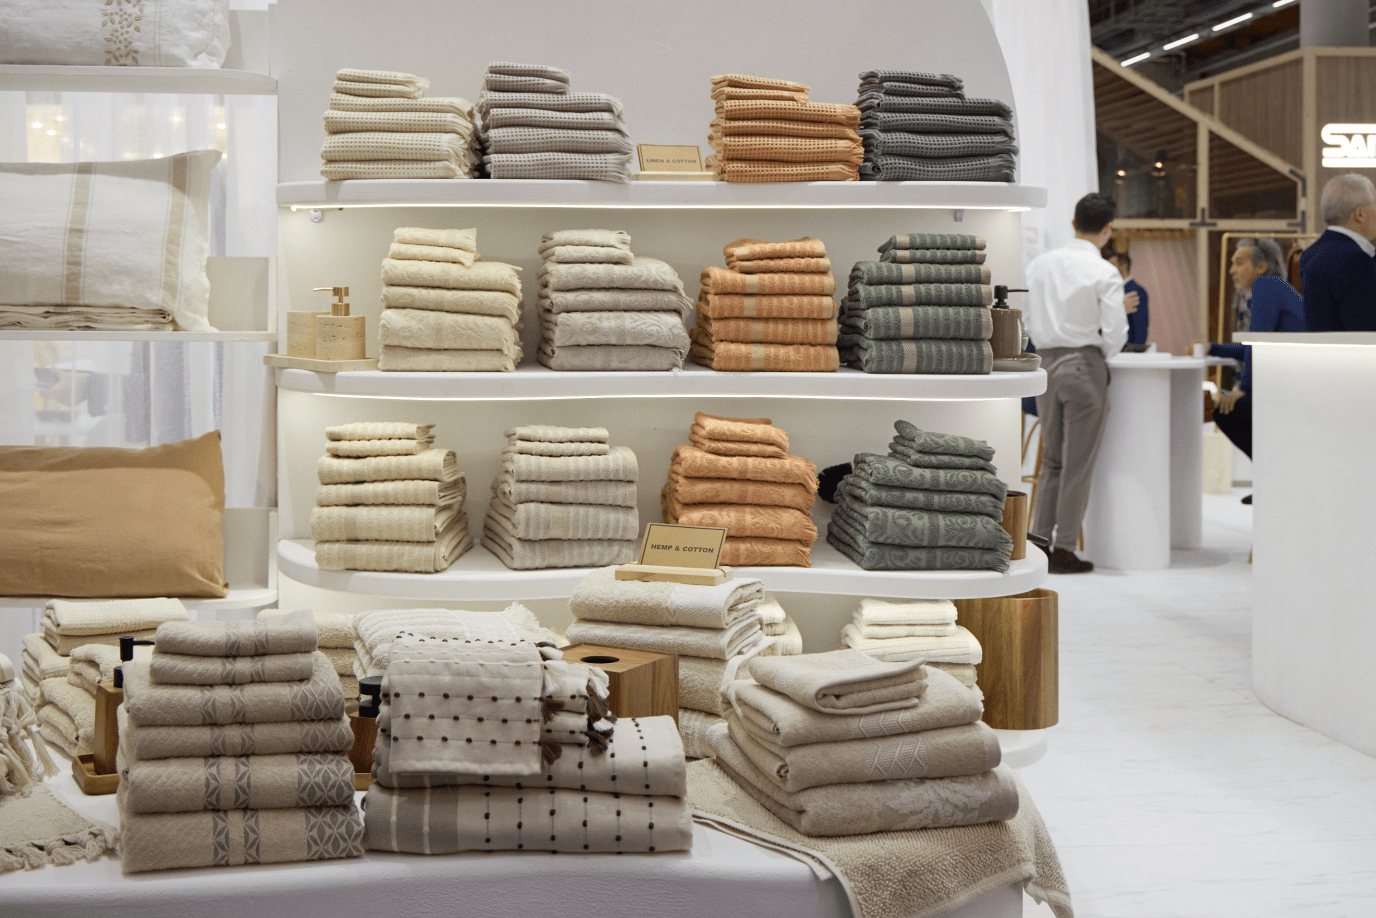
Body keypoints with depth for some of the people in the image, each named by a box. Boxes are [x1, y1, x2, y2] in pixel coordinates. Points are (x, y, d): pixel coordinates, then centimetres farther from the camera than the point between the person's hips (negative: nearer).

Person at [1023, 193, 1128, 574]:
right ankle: (1063, 549, 6)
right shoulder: (1104, 273, -11)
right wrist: (1103, 354, 5)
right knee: (1078, 464, 3)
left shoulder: (1039, 264, 5)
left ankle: (1038, 537, 10)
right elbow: (1115, 331, -14)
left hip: (1046, 361, 5)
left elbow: (1026, 318, 9)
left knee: (1051, 459, 16)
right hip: (1085, 364, -5)